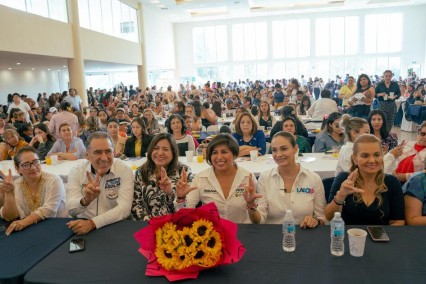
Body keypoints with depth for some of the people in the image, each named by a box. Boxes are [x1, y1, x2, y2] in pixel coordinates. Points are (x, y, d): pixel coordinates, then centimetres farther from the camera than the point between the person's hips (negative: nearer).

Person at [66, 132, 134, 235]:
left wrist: (92, 222, -27)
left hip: (115, 225, 0)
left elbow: (124, 209, -16)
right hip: (82, 224, 0)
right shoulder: (76, 170, -3)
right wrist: (85, 200, -32)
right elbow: (71, 210, -11)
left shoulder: (125, 170, -9)